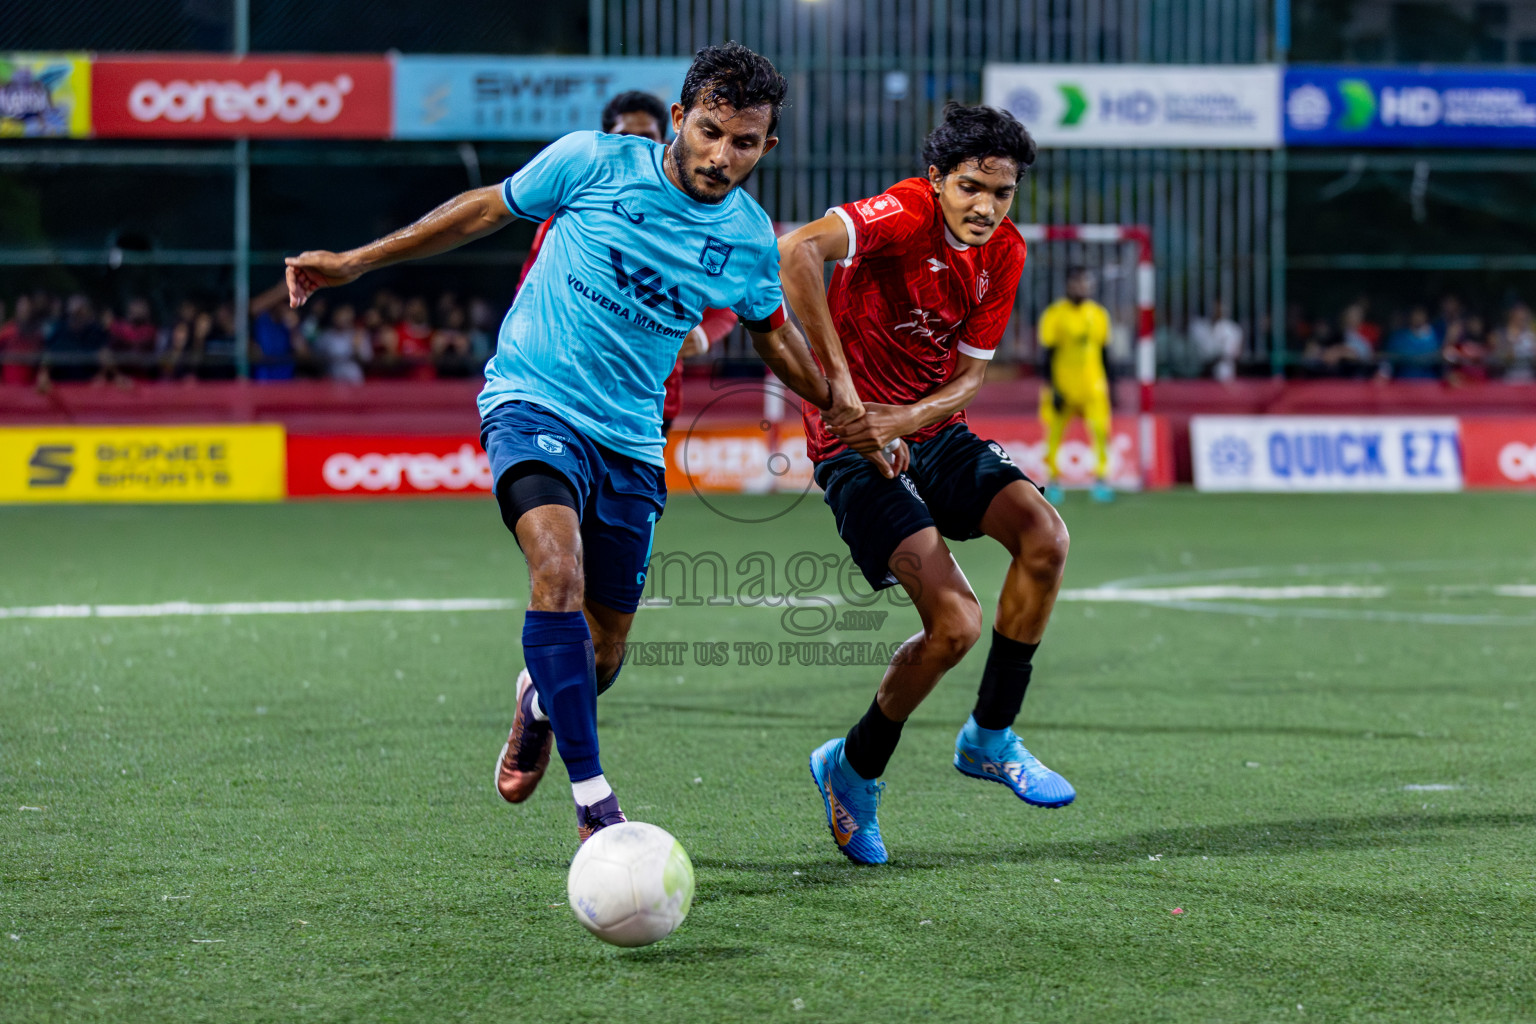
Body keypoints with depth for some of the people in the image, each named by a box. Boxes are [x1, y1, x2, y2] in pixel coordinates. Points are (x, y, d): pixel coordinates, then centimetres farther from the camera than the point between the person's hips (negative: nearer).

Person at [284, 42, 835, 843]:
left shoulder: (749, 238, 1)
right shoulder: (593, 163, -10)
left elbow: (771, 332, 22)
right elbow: (488, 208, 4)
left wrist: (844, 407, 19)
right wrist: (354, 263, 6)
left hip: (629, 439, 4)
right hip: (532, 405, -4)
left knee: (602, 652, 8)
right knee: (559, 571, -30)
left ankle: (538, 701, 47)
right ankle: (592, 798, -29)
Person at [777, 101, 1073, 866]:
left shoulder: (1004, 254, 1)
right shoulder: (906, 215, -20)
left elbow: (970, 375, 4)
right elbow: (796, 251, -38)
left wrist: (905, 418, -18)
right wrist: (841, 389, -38)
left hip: (932, 432, 7)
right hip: (855, 446, -7)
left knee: (1044, 536, -16)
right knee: (956, 623, -18)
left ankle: (989, 738, 2)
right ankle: (853, 771, 7)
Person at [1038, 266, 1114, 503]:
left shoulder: (1099, 315, 10)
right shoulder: (1055, 315, -5)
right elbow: (1046, 355, -6)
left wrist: (1108, 386, 17)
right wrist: (1050, 388, -11)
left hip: (1093, 385, 3)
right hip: (1062, 384, -3)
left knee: (1100, 430, -11)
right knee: (1055, 434, 0)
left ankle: (1101, 479, -5)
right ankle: (1054, 480, 15)